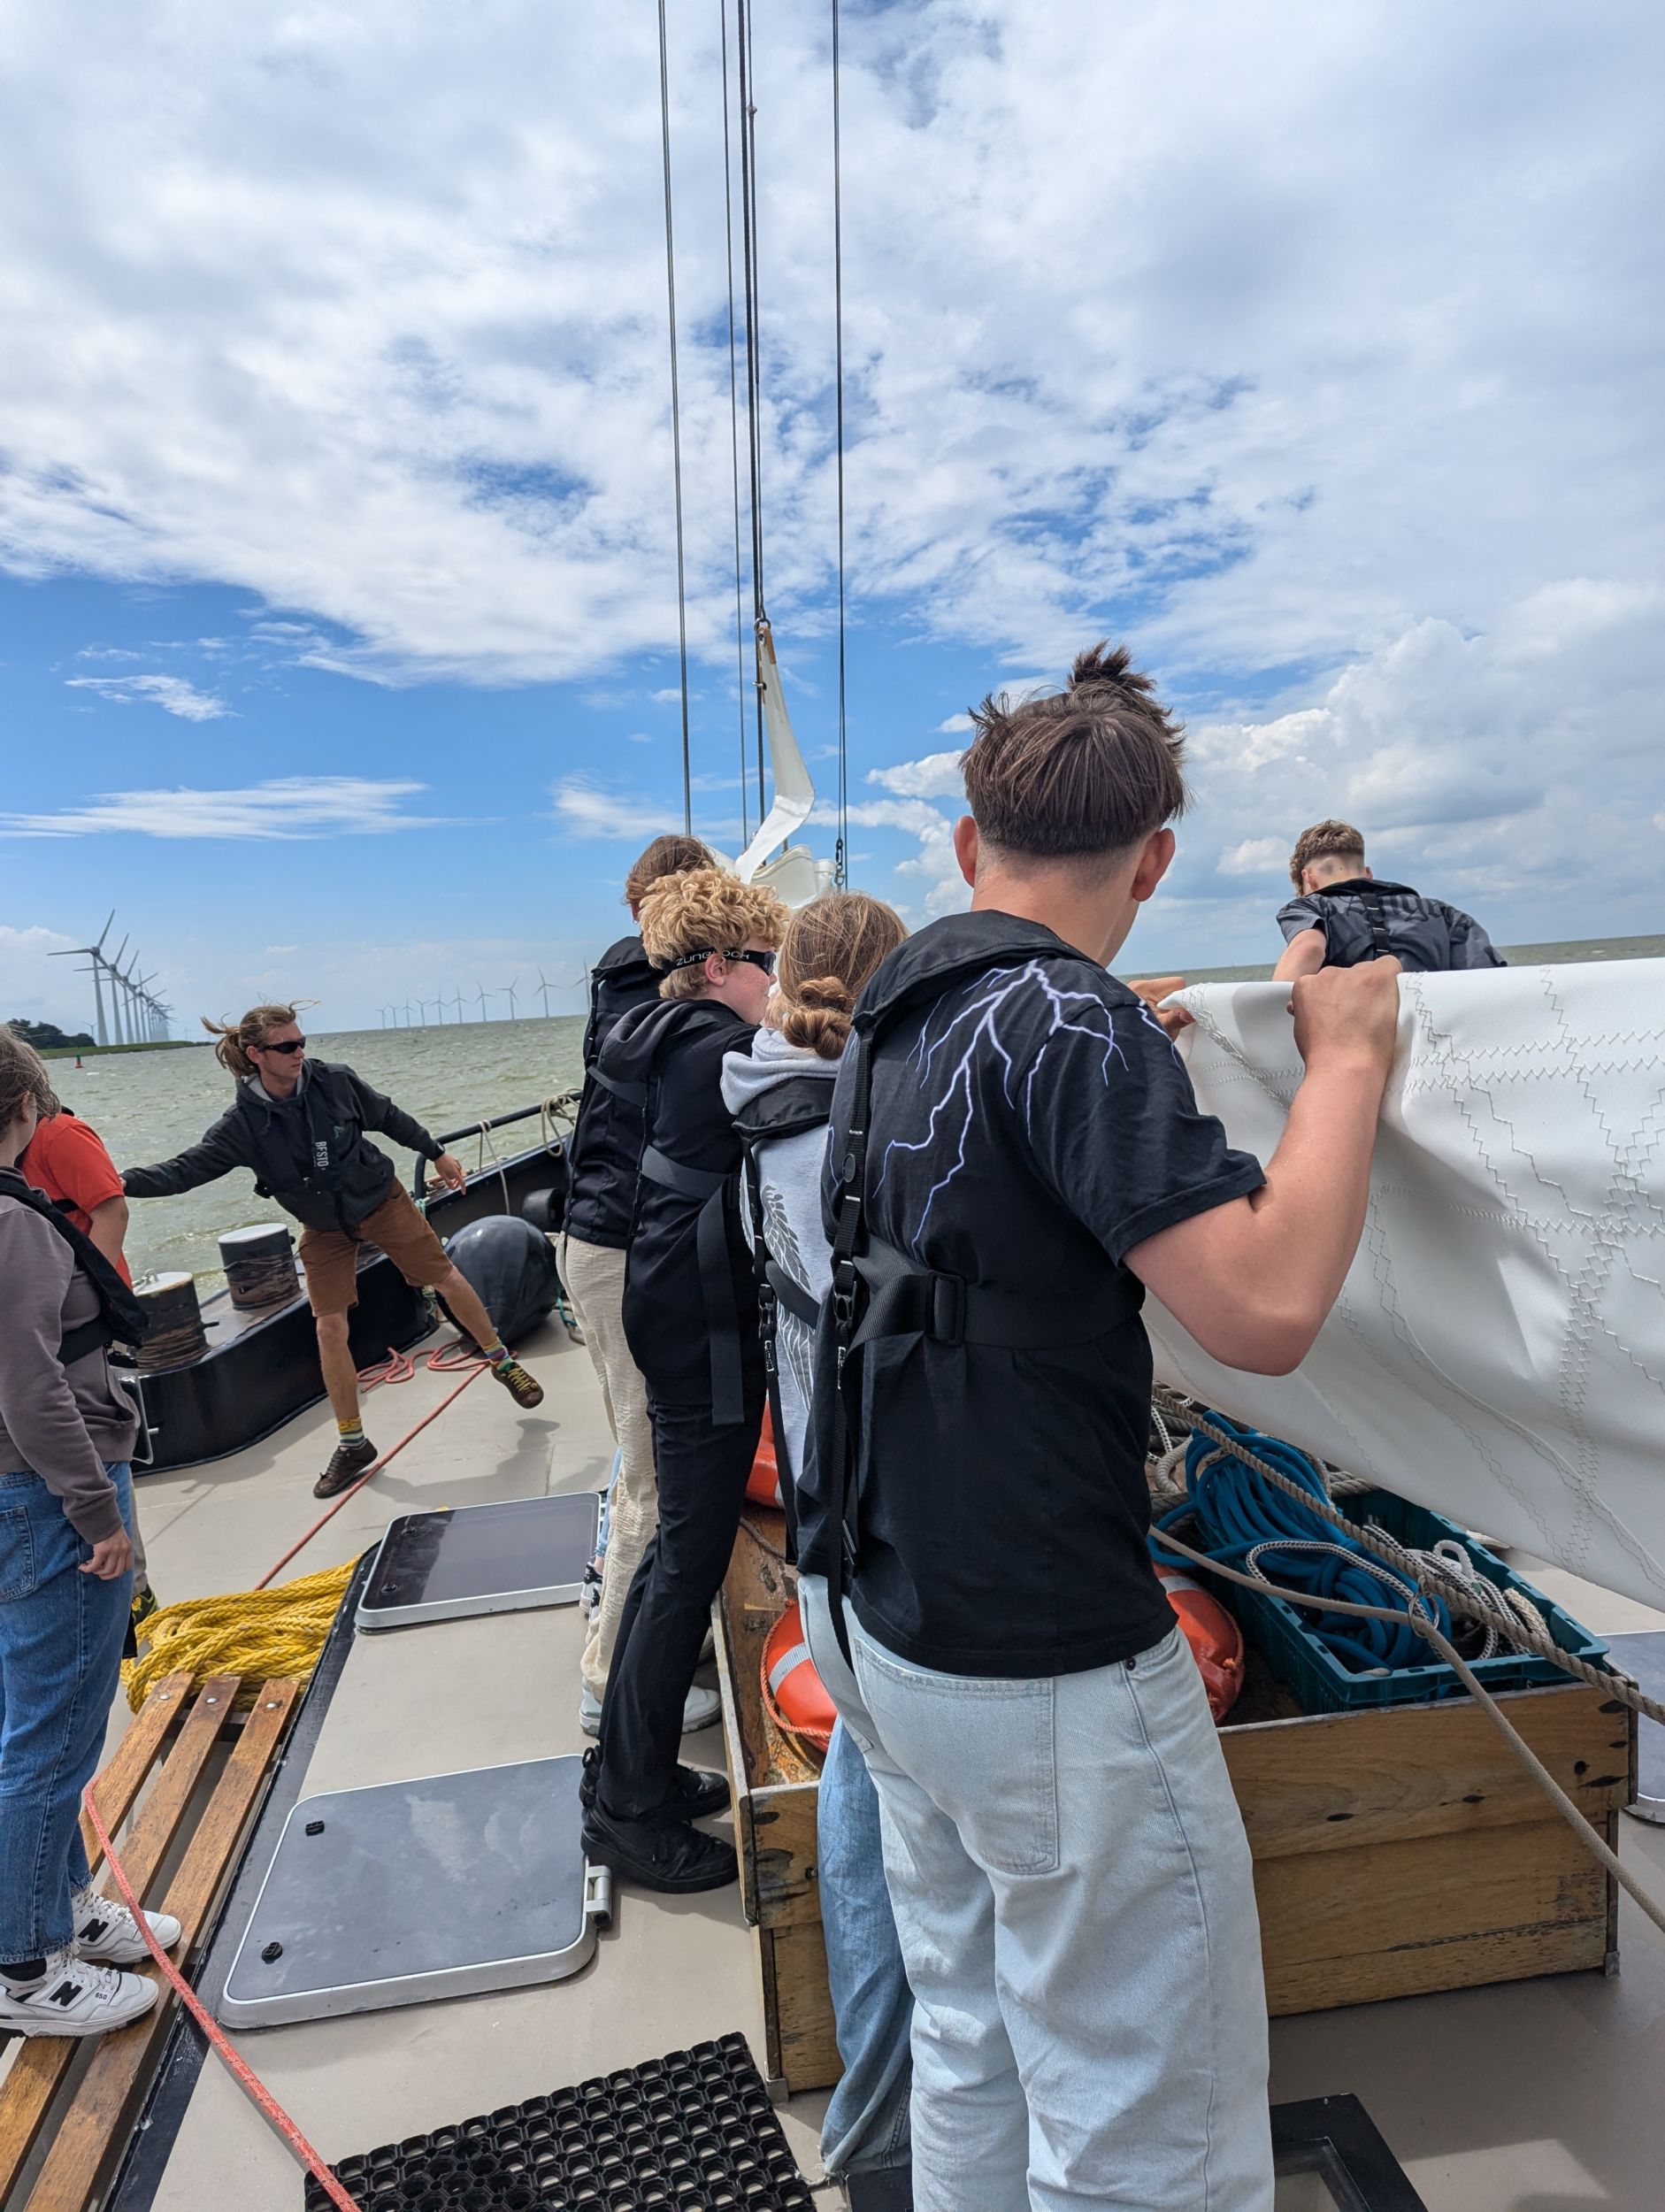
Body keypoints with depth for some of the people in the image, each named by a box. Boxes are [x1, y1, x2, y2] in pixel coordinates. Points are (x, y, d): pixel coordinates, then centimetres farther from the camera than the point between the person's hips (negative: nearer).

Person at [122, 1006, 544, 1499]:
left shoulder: (334, 1080, -18)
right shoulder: (244, 1121, -19)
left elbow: (388, 1117, -3)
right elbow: (188, 1167, -21)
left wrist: (437, 1154, 6)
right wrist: (127, 1182, -36)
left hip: (382, 1201, 0)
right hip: (324, 1230, 1)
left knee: (447, 1278, 2)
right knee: (329, 1328, -4)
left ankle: (503, 1364, 26)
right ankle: (352, 1444, 12)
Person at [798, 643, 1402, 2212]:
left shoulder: (902, 1012, 6)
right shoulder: (1070, 1023, -20)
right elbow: (1265, 1307, -27)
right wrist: (1346, 1056, -14)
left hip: (888, 1621, 9)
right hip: (1046, 1669, -8)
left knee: (971, 2054, 25)